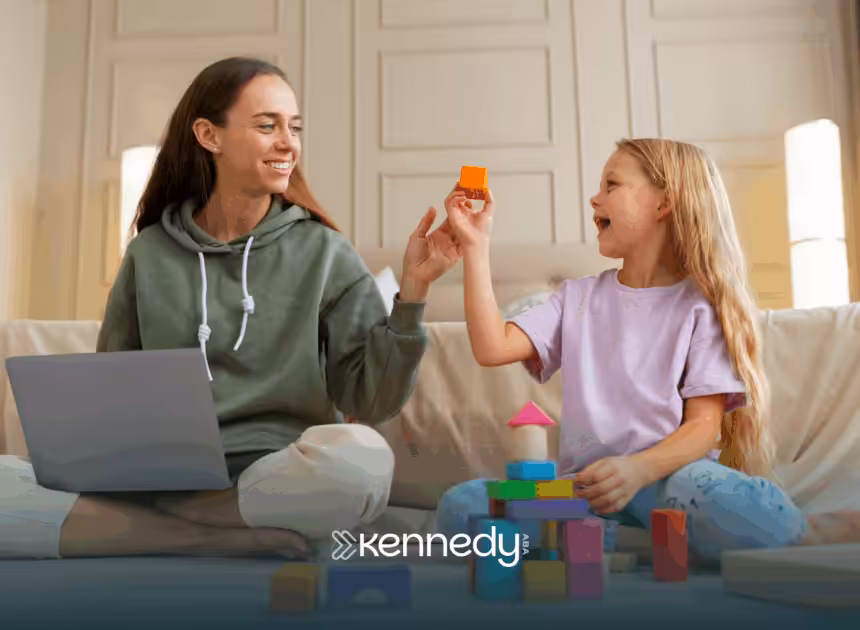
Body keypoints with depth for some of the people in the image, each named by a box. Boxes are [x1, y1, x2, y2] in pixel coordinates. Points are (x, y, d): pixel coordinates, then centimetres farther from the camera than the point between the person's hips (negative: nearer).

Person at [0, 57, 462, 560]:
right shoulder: (150, 254, 8)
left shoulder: (324, 252, 2)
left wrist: (413, 290, -15)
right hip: (159, 476, 3)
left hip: (277, 479, -2)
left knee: (362, 459, -36)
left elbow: (372, 400, -3)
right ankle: (256, 538, -16)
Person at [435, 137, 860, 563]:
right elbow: (492, 348, 2)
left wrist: (640, 469, -24)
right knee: (461, 505, -24)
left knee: (698, 486, -40)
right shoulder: (578, 297, 16)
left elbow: (704, 424, -5)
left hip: (666, 475, -3)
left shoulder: (701, 305, 4)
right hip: (584, 484, 4)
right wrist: (475, 244, 2)